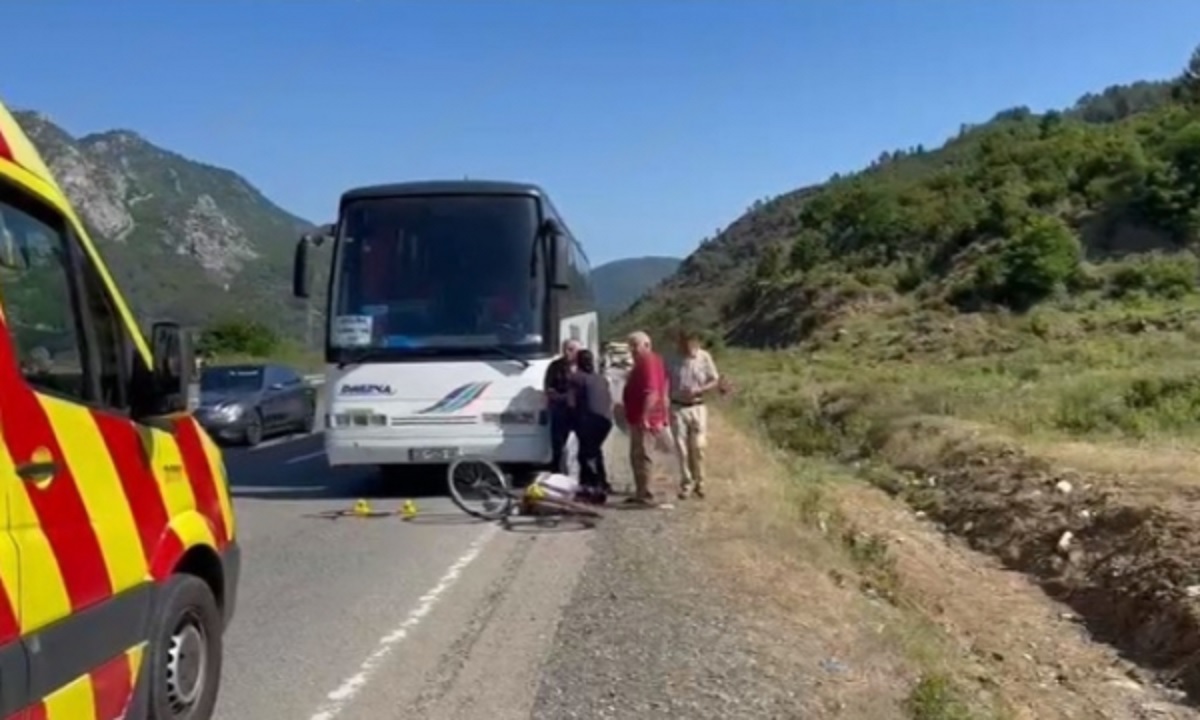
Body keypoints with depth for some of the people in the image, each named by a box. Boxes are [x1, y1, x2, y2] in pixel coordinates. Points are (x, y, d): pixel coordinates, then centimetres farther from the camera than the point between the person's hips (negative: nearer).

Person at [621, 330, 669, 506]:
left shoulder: (649, 363, -17)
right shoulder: (642, 363, 17)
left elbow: (652, 392, -27)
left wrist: (645, 416, -30)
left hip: (645, 420, -11)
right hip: (638, 418, 11)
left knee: (643, 456, -8)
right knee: (637, 456, 16)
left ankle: (645, 496, -6)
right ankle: (640, 493, 24)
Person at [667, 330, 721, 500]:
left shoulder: (704, 357, -3)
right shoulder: (673, 361, -1)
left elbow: (715, 381, 2)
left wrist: (698, 391, -15)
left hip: (698, 408, 0)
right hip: (678, 408, 1)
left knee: (698, 447, 0)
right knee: (681, 448, 0)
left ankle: (699, 482, 15)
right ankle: (686, 484, 10)